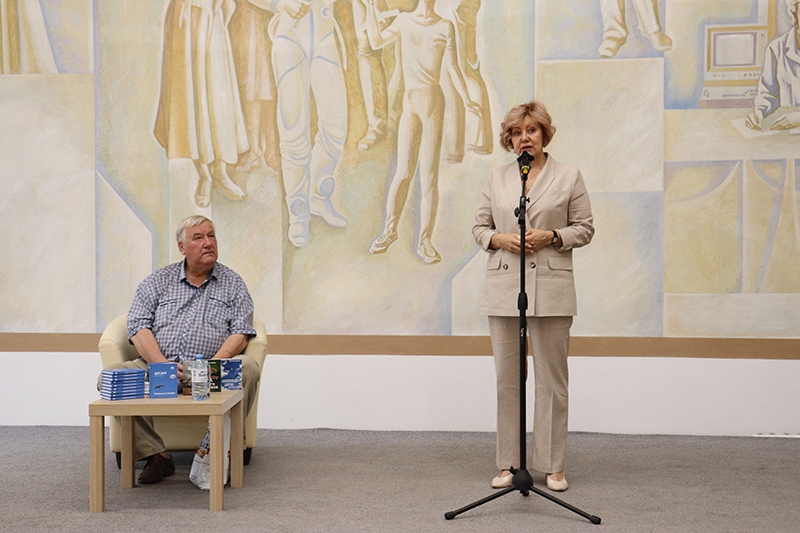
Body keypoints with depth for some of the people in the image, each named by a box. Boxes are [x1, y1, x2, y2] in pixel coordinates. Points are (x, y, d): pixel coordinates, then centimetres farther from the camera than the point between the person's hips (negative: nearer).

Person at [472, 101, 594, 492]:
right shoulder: (497, 178, 12)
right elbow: (479, 227, 14)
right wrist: (501, 239, -6)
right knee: (506, 379, 5)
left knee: (552, 379, 1)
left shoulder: (568, 177, 5)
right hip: (503, 287, 2)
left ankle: (553, 466, 11)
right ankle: (508, 464, 15)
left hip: (551, 288, -2)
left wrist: (552, 236, -11)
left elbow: (585, 228, 5)